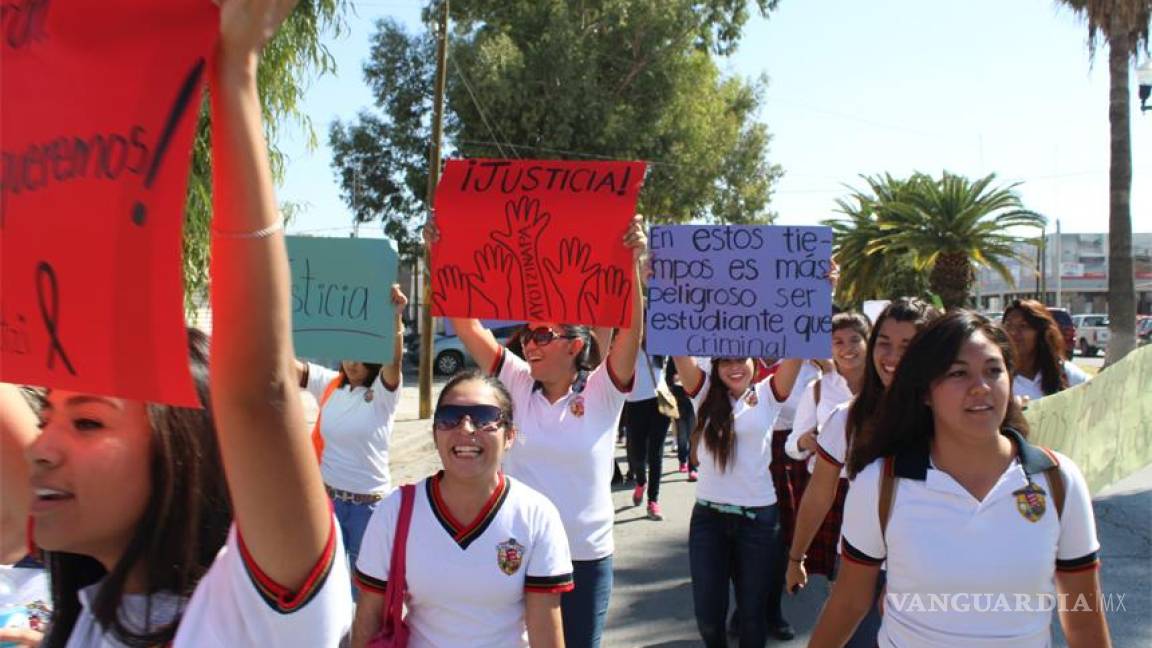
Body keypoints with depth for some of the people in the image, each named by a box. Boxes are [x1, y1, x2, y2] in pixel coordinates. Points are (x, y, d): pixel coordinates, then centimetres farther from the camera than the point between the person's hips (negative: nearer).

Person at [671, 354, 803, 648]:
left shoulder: (767, 394, 0)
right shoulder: (705, 393, 2)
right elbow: (679, 352, -10)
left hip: (759, 516, -1)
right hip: (708, 516, 1)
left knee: (753, 608, 15)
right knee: (707, 613, 9)